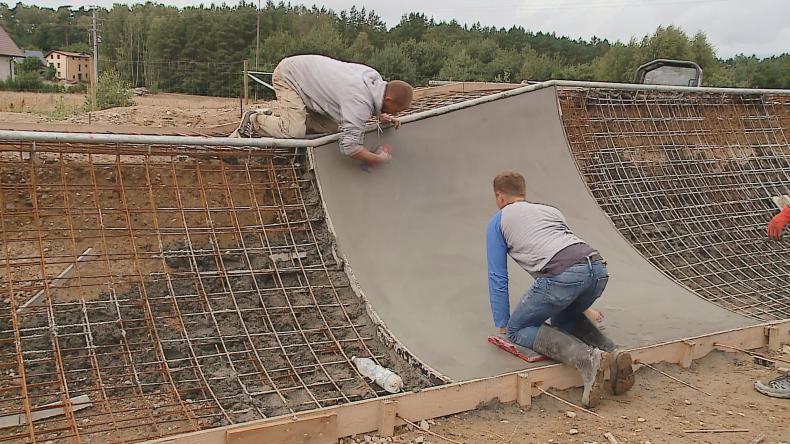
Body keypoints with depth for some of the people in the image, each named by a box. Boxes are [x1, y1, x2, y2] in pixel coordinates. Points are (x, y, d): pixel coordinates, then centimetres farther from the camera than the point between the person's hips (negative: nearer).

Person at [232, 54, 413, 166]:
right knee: (294, 131, -25)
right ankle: (254, 122, 1)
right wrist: (379, 158, -23)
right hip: (288, 75, -9)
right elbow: (349, 146, -38)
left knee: (333, 126, 0)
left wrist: (380, 116, 0)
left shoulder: (375, 77, -7)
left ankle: (275, 116, 13)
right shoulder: (360, 103, -34)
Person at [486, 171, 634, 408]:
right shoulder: (550, 210, 36)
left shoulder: (498, 221, 21)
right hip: (598, 269, 7)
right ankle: (612, 352, 7)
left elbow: (498, 278, 19)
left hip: (562, 275, -7)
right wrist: (581, 303, 61)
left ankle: (587, 358, -11)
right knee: (564, 319, 32)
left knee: (518, 330, 11)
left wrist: (503, 328, 28)